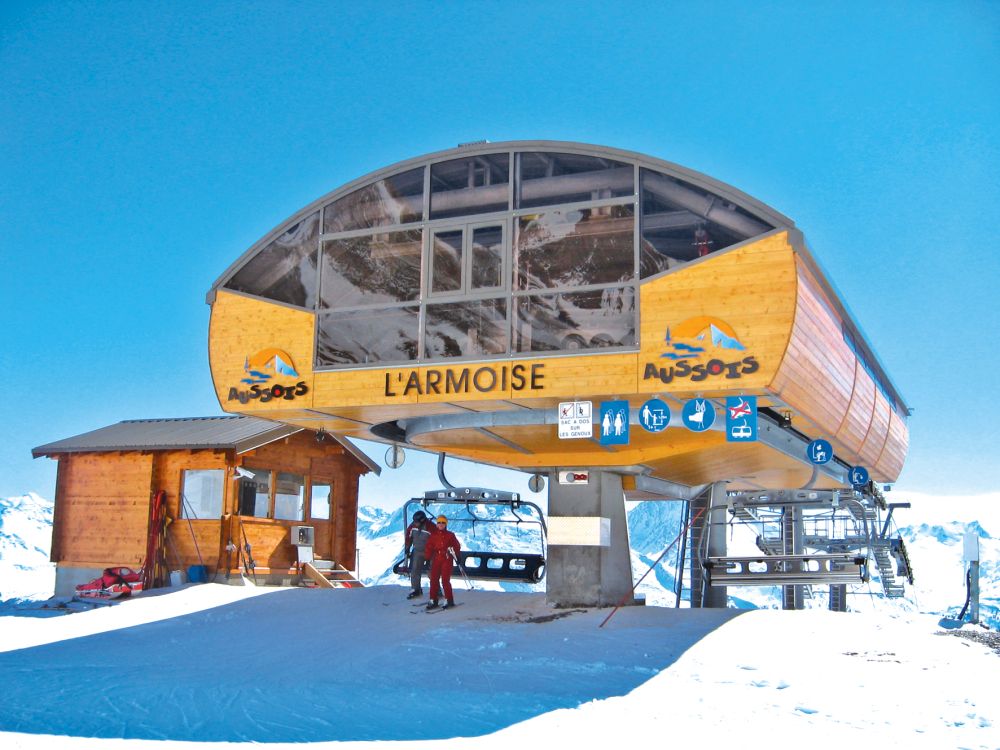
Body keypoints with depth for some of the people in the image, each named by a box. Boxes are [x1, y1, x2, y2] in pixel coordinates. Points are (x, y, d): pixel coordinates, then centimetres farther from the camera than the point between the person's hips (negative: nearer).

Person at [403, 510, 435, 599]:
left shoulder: (431, 528, -27)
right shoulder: (413, 526, -10)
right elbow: (409, 536, 6)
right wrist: (407, 548, 7)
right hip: (417, 551, 5)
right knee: (414, 570, 3)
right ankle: (416, 589, 16)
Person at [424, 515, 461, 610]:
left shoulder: (450, 535, 2)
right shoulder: (433, 535, 9)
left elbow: (457, 546, 3)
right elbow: (429, 547, 8)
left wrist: (454, 554, -10)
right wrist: (428, 558, 0)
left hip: (447, 560, -4)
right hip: (436, 560, 4)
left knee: (445, 580, -8)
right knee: (434, 580, 4)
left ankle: (449, 600, 2)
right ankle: (433, 600, 11)